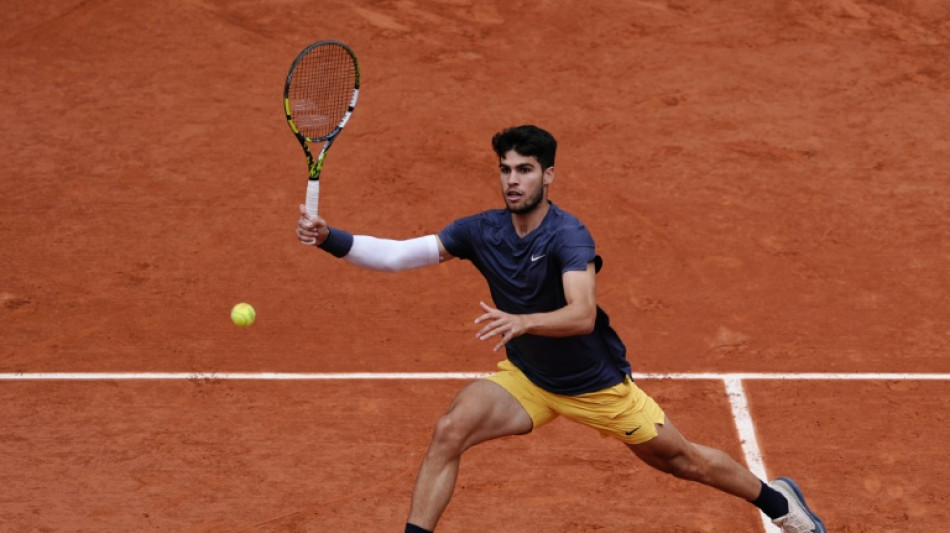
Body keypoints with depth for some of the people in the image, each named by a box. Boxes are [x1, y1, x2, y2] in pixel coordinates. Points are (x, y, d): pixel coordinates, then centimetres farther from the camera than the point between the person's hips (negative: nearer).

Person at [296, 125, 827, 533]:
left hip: (597, 383, -4)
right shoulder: (482, 231, -12)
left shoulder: (568, 235, -28)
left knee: (680, 459, 10)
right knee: (450, 432, -20)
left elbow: (583, 315, -42)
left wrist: (522, 322, -59)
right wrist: (329, 238, -27)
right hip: (526, 379, 4)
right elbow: (398, 254, -14)